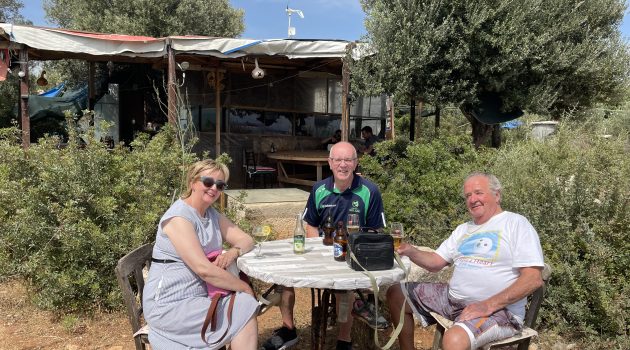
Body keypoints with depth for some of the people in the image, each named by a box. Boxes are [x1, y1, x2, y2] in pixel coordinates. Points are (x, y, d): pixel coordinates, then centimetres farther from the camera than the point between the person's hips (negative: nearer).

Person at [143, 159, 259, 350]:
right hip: (170, 306, -8)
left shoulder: (212, 214, 10)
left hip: (199, 296, 8)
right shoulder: (179, 218, -18)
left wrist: (233, 253, -16)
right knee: (244, 314, -17)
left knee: (247, 304, -13)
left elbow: (246, 240, 7)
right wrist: (245, 288, -17)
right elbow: (204, 269, -26)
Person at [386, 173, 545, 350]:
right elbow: (435, 263, 15)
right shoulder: (463, 229, 17)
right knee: (396, 294, 7)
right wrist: (411, 252, -7)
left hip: (497, 309, -7)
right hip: (453, 298, 8)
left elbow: (533, 278, -15)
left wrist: (489, 305, -23)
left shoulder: (515, 223, -6)